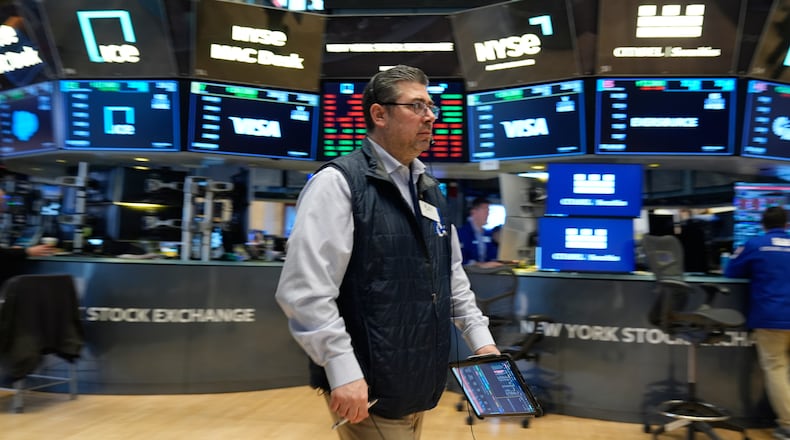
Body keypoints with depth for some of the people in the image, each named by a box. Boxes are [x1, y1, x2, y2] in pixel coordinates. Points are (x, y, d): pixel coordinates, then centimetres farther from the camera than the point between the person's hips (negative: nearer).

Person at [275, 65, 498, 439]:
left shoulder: (430, 189, 12)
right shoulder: (339, 182, -12)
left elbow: (452, 275, 19)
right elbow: (304, 289, -20)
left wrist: (480, 337, 11)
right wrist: (343, 372, -22)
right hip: (368, 389, -7)